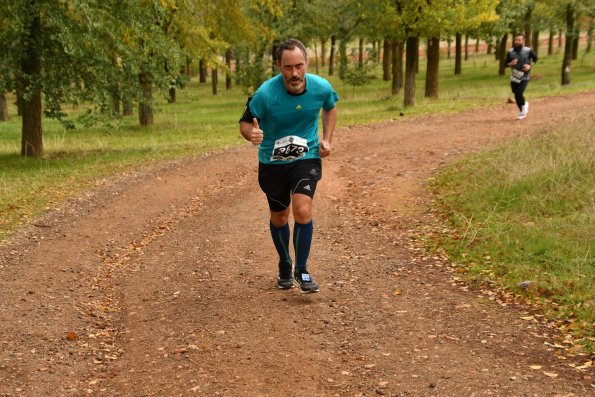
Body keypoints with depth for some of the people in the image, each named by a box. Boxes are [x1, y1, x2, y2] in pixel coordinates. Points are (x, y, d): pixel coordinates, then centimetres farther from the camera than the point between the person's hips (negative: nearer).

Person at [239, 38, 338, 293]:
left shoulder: (321, 88, -14)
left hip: (307, 157, 0)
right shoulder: (265, 93, -23)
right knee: (279, 218, 14)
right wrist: (251, 134, -34)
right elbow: (245, 122, -11)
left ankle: (302, 270, -1)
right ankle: (285, 266, 39)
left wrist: (326, 139, 0)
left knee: (302, 211, -19)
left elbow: (330, 108, 10)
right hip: (272, 161, 0)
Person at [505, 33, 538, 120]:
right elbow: (506, 63, 5)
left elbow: (535, 58, 4)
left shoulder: (528, 51, -12)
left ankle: (524, 105, 15)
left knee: (519, 94, -17)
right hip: (514, 77, 3)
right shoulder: (511, 52, -4)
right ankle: (522, 111, 33)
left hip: (524, 77, -3)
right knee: (516, 95, 9)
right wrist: (510, 64, -17)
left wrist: (530, 66, -11)